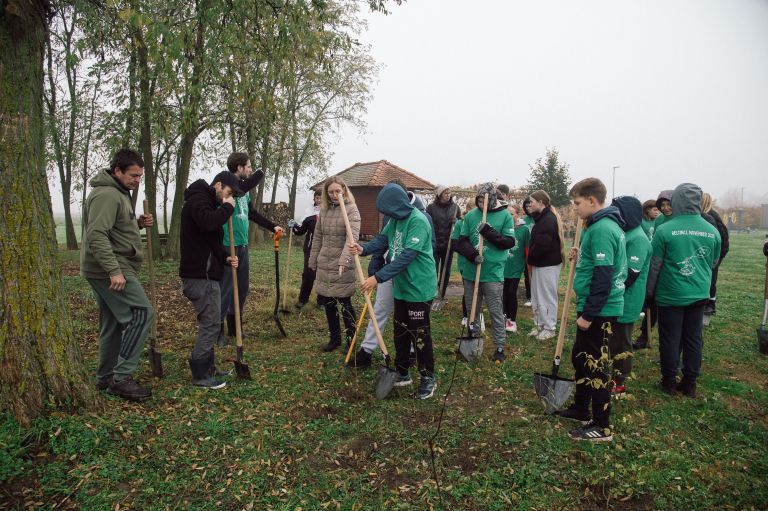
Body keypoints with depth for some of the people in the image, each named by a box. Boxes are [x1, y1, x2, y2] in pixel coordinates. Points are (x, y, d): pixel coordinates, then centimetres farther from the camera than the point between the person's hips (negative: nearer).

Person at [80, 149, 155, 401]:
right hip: (110, 270, -11)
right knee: (142, 313, -12)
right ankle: (121, 377, -8)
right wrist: (114, 270, -29)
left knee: (113, 323, 14)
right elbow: (96, 235, -25)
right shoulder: (107, 195, -16)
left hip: (110, 270, 11)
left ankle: (106, 377, 24)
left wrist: (138, 223, 6)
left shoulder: (118, 193, 18)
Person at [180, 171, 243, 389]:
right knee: (211, 324, -7)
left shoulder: (208, 202, 21)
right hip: (200, 275, -11)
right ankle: (200, 375, 2)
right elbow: (208, 222, -32)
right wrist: (227, 208, -15)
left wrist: (225, 257, 6)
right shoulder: (198, 198, -10)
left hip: (206, 273, 11)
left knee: (209, 323, 16)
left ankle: (208, 368, 26)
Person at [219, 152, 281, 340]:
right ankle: (217, 330, 10)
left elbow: (253, 213, 23)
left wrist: (272, 226, 23)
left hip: (242, 244, 8)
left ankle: (234, 326, 28)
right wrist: (259, 173, -10)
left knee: (242, 287, 15)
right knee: (225, 288, -3)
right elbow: (241, 189, -28)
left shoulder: (243, 188, 14)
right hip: (228, 245, -8)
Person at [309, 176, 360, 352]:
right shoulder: (324, 209, 9)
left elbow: (352, 237, -23)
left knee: (345, 303, 2)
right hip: (324, 264, 6)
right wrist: (313, 261, 15)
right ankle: (335, 338, 27)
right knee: (327, 302, 12)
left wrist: (344, 260, -35)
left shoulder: (351, 209, -9)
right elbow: (318, 237, 15)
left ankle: (351, 339, 18)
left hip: (342, 266, -6)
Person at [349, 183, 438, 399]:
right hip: (401, 286, 9)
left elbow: (407, 256, -29)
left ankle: (428, 378, 20)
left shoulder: (418, 221, -24)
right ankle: (402, 373, 32)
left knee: (419, 334, 3)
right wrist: (364, 248, -13)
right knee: (400, 332, 17)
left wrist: (379, 277, -31)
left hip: (418, 287, -8)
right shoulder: (395, 219, 4)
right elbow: (382, 239, 8)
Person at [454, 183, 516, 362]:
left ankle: (500, 347, 17)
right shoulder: (470, 216, 3)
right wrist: (473, 255, -16)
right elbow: (462, 241, 2)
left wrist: (489, 232, -19)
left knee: (496, 312, 4)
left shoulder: (505, 216, -3)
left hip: (493, 274, -3)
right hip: (471, 272, 3)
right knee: (472, 310, 16)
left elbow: (509, 242, -8)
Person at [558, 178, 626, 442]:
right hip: (598, 308, 10)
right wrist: (582, 256, 6)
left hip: (600, 311, -10)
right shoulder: (606, 225, 11)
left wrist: (588, 314, -21)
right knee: (581, 358, 21)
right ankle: (580, 408, 36)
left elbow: (603, 278, -25)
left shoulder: (601, 229, -21)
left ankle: (602, 427, 14)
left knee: (595, 366, 1)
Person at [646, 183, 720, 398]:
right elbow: (713, 264, 13)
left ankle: (669, 382, 17)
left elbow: (654, 265, -8)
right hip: (699, 296, 4)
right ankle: (689, 384, 22)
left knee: (670, 340, 7)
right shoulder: (712, 231, 0)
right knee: (693, 339, 13)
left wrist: (649, 292, 3)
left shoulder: (665, 230, -14)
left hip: (670, 295, -4)